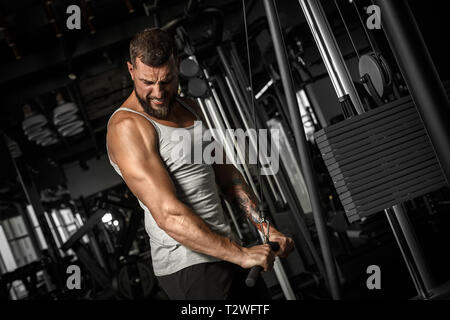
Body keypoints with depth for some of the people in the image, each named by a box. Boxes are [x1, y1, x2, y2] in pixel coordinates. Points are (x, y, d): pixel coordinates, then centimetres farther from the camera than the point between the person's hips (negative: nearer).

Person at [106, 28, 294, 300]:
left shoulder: (190, 109, 10)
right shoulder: (127, 127, -17)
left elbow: (227, 175, 15)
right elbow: (168, 215, -24)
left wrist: (266, 228, 5)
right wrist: (239, 254, -26)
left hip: (226, 252, 8)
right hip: (188, 267, -8)